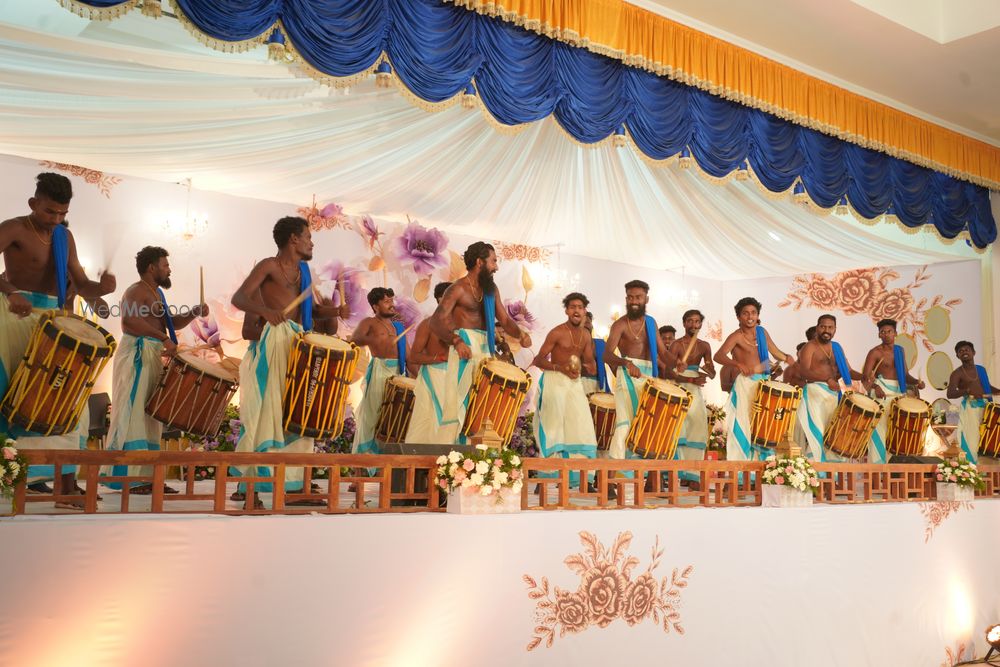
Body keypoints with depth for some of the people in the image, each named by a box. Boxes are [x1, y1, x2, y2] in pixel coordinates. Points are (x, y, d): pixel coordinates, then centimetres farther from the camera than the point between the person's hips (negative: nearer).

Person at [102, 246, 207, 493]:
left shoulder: (155, 292, 22)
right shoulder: (137, 291, -9)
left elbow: (172, 323, 24)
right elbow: (130, 320, -27)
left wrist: (195, 312, 7)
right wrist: (164, 338, -30)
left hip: (152, 358, 10)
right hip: (136, 355, -10)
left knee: (151, 417, 9)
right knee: (133, 414, -9)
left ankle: (147, 477, 14)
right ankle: (128, 478, -7)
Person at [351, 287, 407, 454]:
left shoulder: (398, 326, 18)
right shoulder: (369, 323, 2)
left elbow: (408, 355, 18)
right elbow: (353, 340, -16)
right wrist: (371, 339, -35)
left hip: (398, 372, 5)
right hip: (379, 371, -5)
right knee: (372, 412, -3)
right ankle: (364, 453, 3)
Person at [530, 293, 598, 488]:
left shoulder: (585, 335, 11)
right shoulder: (557, 333, -9)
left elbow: (589, 363, 18)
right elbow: (538, 360, -11)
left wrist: (590, 367, -6)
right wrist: (561, 368, -22)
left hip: (574, 382, 6)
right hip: (555, 381, -6)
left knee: (581, 428, 0)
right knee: (554, 428, -7)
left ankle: (577, 476, 8)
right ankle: (548, 475, -1)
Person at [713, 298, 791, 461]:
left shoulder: (762, 332, 11)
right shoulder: (736, 336, -9)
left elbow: (776, 353, 20)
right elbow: (718, 356, -23)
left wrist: (786, 358, -2)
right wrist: (738, 364, -40)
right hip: (746, 385, -6)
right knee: (744, 424, -8)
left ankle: (760, 459, 20)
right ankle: (740, 462, -4)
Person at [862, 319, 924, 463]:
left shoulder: (900, 350, 13)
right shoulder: (875, 352, -7)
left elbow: (904, 374, 17)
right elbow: (865, 375, -15)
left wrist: (916, 381, -2)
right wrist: (875, 386, -33)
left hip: (899, 393, 7)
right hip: (881, 393, -7)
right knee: (880, 429, -10)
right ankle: (876, 464, -6)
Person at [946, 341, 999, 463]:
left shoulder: (981, 369, 11)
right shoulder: (957, 373, -8)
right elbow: (950, 394, -20)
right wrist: (968, 390, -34)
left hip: (985, 406, 6)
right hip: (969, 408, -6)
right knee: (971, 440, -8)